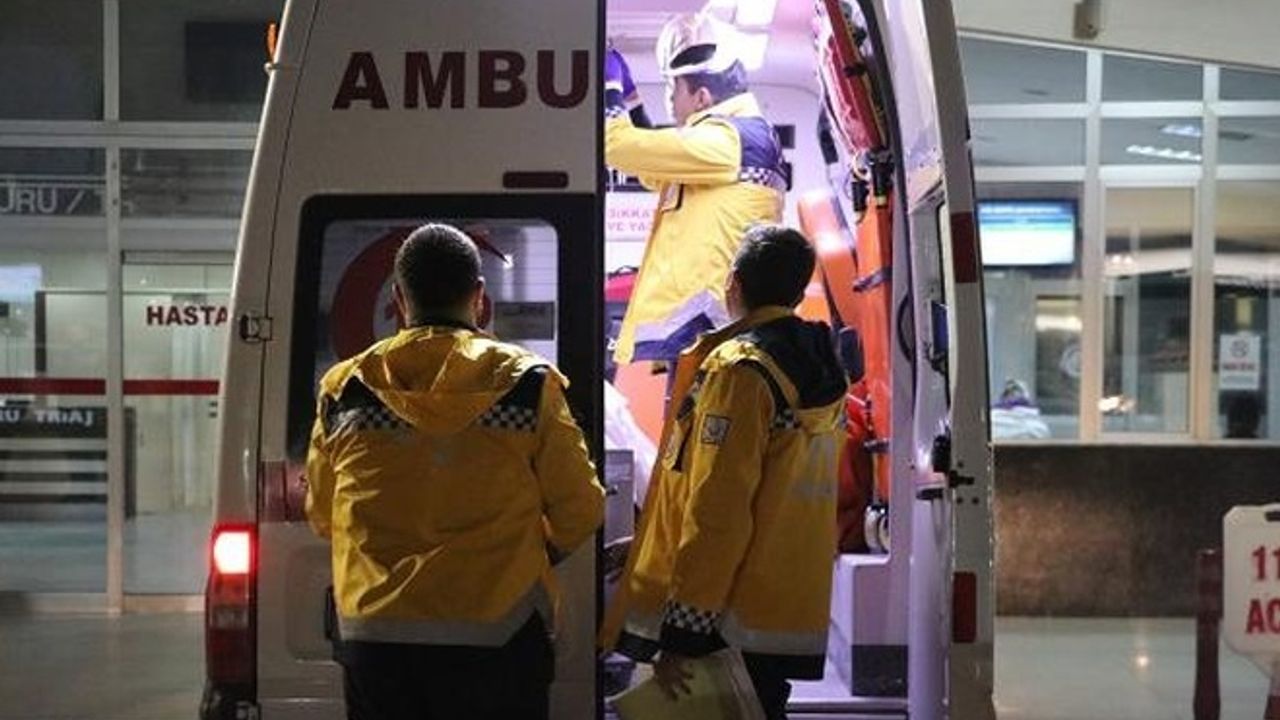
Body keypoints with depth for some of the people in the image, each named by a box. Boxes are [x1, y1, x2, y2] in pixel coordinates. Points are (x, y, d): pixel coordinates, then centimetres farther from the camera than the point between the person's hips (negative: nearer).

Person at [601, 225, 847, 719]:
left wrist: (683, 631, -17)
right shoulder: (821, 366, 11)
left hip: (735, 621, -8)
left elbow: (715, 513, -19)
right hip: (794, 612, 8)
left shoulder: (738, 368, -13)